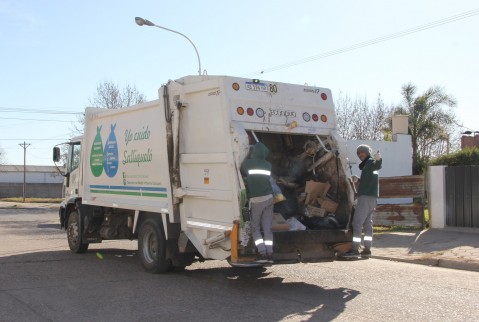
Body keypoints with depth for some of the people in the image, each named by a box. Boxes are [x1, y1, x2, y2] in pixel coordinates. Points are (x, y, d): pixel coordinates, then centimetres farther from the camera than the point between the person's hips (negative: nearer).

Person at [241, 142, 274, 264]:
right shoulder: (268, 165, 11)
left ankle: (262, 253, -6)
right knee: (267, 228, 7)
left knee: (255, 227, 6)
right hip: (268, 197, 3)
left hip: (255, 199, -3)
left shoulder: (247, 163, 1)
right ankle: (270, 254, 1)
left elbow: (241, 174, 15)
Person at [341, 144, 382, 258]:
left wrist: (378, 159, -52)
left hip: (366, 197, -10)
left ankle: (355, 250, -14)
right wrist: (358, 180, 20)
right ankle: (367, 249, 13)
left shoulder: (370, 162, -6)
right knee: (367, 223, 11)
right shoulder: (367, 165, 23)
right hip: (371, 197, 10)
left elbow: (377, 166, -31)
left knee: (357, 223, -11)